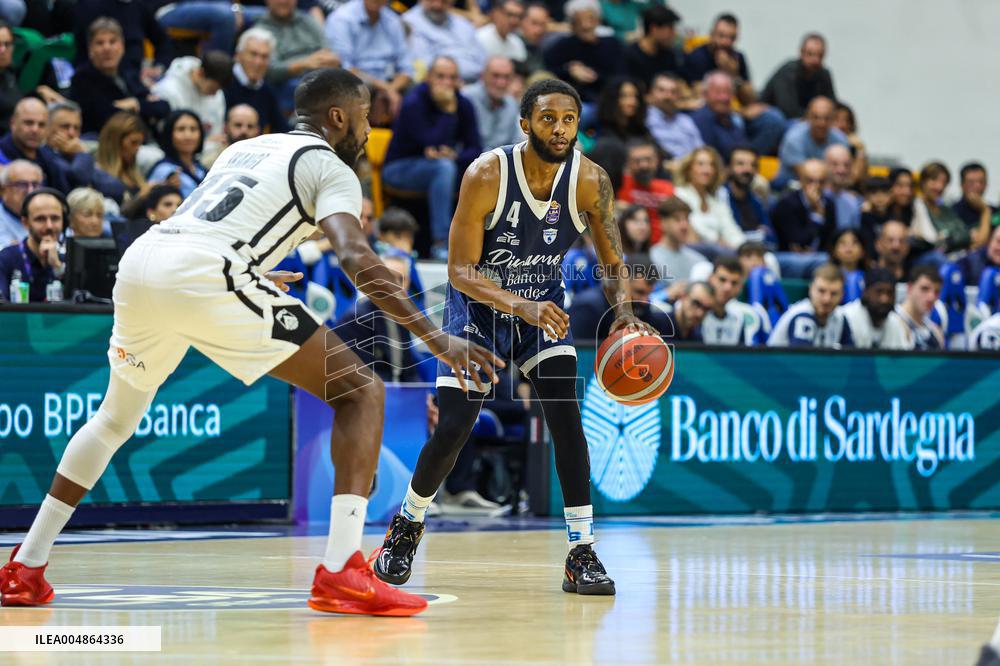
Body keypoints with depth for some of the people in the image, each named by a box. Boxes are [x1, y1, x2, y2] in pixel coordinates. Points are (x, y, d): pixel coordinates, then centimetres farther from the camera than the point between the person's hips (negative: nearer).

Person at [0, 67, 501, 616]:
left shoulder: (245, 149, 33)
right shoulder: (330, 167, 11)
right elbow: (355, 257, -8)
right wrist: (435, 338, -11)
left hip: (138, 261, 8)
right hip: (204, 277, -7)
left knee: (117, 416, 32)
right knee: (360, 392, 0)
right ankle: (341, 572, -14)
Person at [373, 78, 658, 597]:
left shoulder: (590, 181, -19)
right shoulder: (486, 175, -27)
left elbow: (613, 264, -8)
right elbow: (460, 271, -26)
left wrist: (623, 310, -30)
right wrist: (520, 306, -42)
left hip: (545, 306, 2)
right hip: (478, 304, -2)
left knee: (566, 417, -17)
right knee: (451, 429, -9)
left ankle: (582, 554, -12)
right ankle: (408, 525, 20)